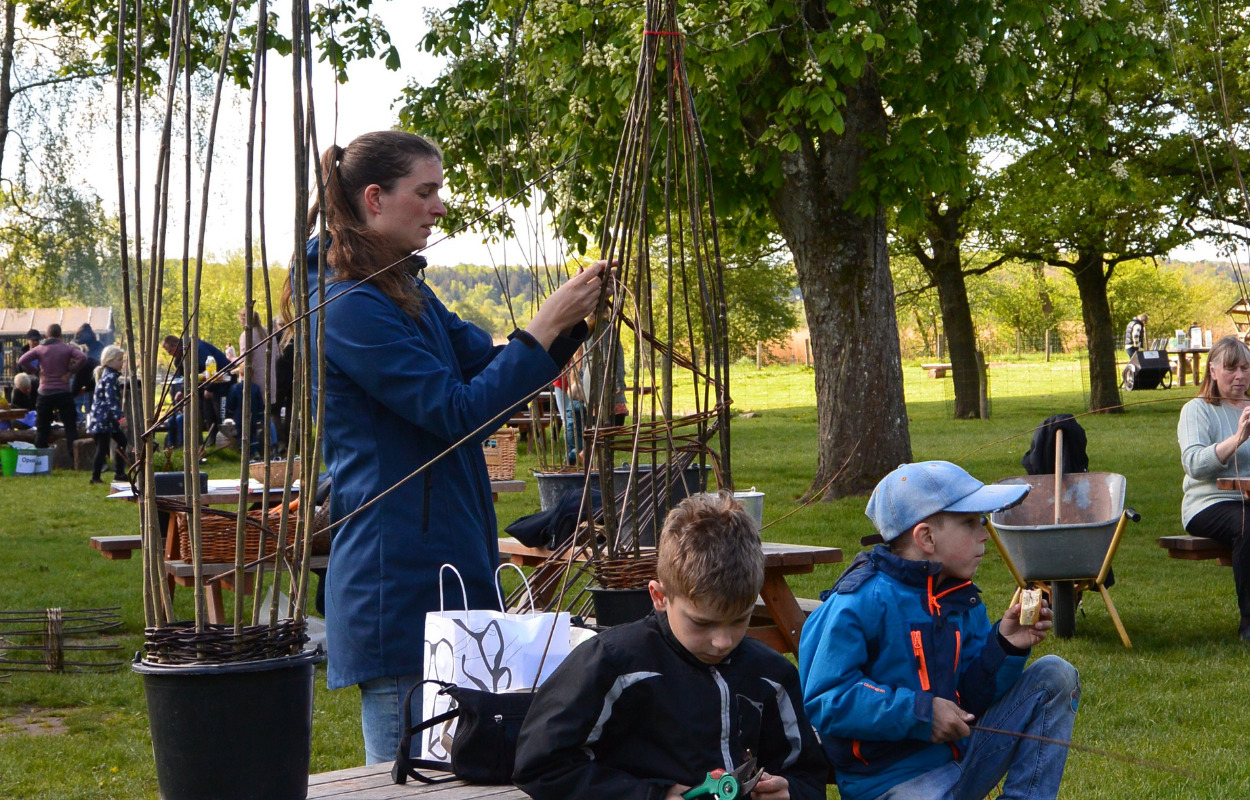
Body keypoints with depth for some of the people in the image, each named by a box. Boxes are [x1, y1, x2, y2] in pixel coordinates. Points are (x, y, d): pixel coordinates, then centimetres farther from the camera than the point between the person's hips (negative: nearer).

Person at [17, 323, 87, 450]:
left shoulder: (40, 349, 2)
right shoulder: (67, 348, 0)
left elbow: (22, 361, -8)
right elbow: (82, 358, -17)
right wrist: (71, 372, -7)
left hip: (45, 392, 1)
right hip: (63, 392, -1)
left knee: (42, 429, 9)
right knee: (70, 427, 2)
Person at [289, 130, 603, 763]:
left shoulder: (407, 292, 15)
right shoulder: (350, 307, -16)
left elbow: (490, 364, 17)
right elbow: (460, 413, -19)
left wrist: (573, 318, 3)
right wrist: (545, 327, -16)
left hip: (445, 565, 10)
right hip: (398, 584, -10)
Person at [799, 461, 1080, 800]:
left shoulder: (962, 600, 10)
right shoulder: (858, 603, -14)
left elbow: (971, 698, 11)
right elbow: (825, 702, -19)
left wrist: (1005, 647, -7)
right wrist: (919, 712, -20)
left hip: (960, 758, 8)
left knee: (1056, 675, 1)